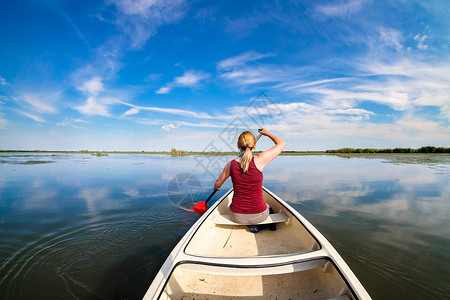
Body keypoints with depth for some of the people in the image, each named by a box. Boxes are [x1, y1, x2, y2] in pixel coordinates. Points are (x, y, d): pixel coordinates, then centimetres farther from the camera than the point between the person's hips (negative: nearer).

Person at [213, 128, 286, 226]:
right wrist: (267, 133, 11)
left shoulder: (231, 164, -9)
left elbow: (218, 183, 9)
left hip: (237, 217, 2)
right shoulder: (259, 161, -18)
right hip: (259, 216, -1)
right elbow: (282, 144, -5)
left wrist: (215, 188, 32)